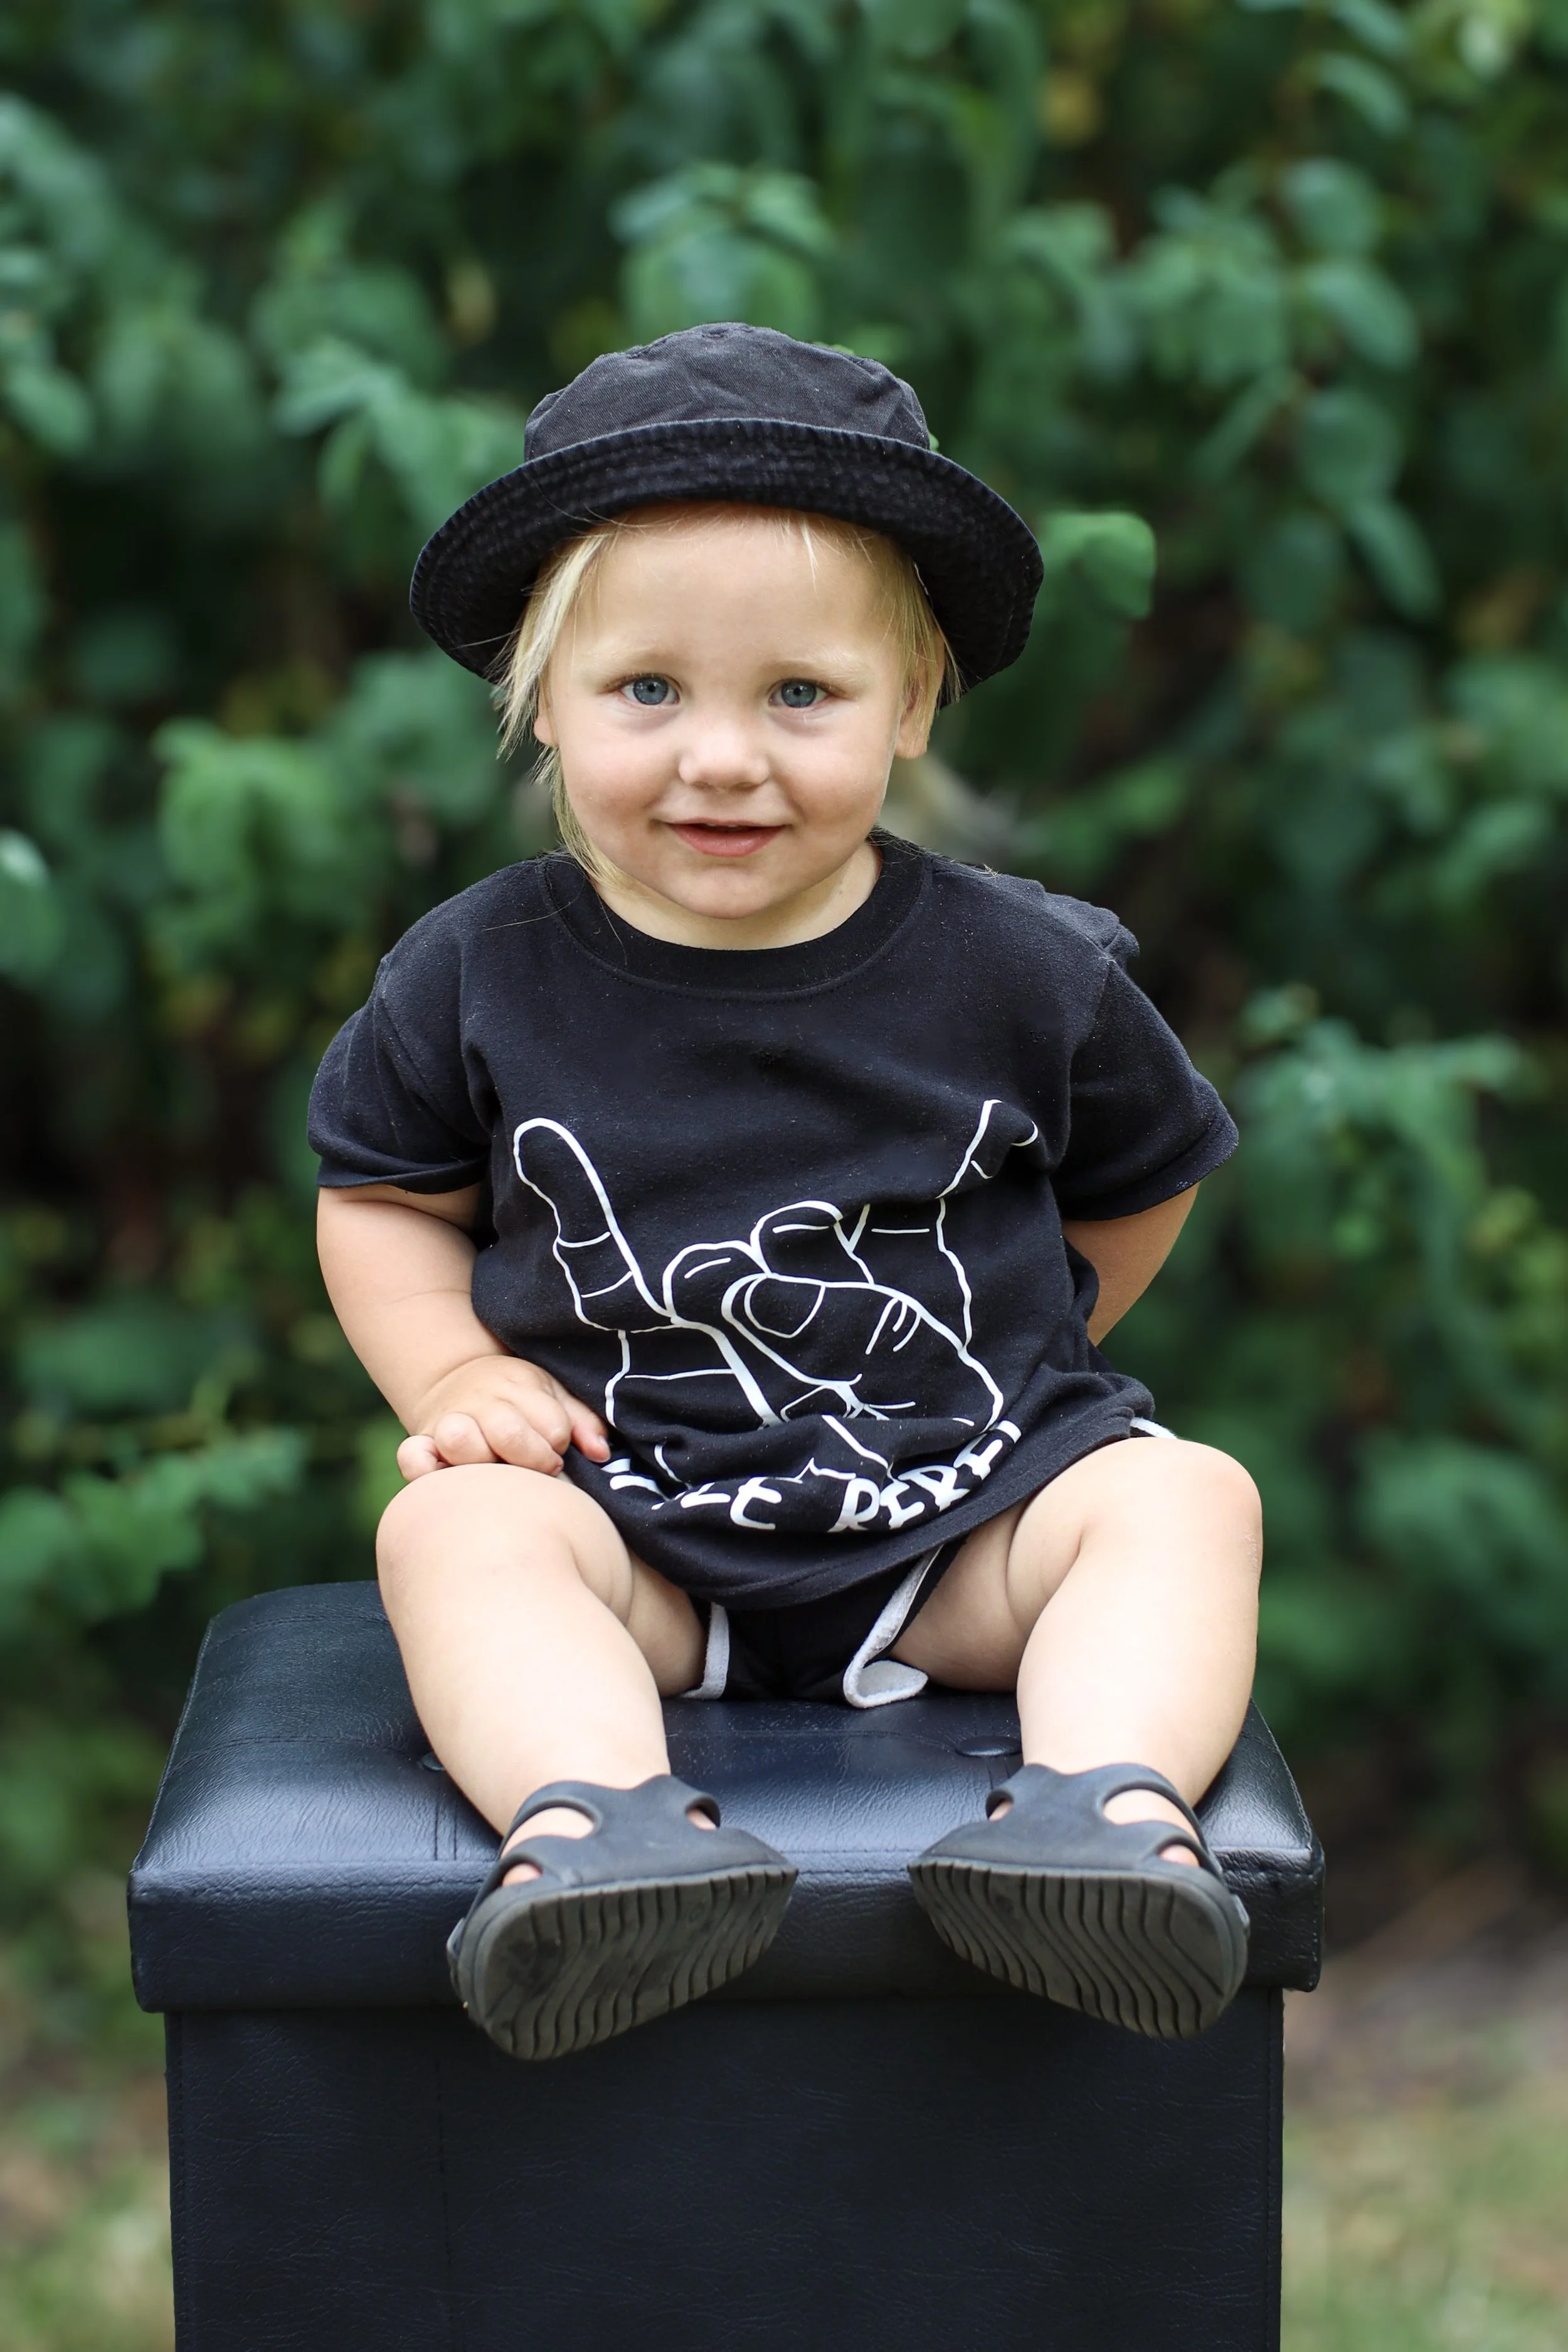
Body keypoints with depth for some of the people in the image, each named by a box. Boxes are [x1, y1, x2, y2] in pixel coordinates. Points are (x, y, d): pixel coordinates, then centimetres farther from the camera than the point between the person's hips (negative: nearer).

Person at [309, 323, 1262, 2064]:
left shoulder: (1024, 972, -4)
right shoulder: (478, 976, -3)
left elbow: (1137, 1183, 14)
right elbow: (384, 1194, 11)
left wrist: (1001, 1347, 8)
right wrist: (458, 1374, -5)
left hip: (965, 1516, 1)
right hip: (630, 1515, 0)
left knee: (1185, 1498, -23)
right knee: (451, 1529, -28)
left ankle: (1107, 1806, -40)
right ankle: (595, 1822, -47)